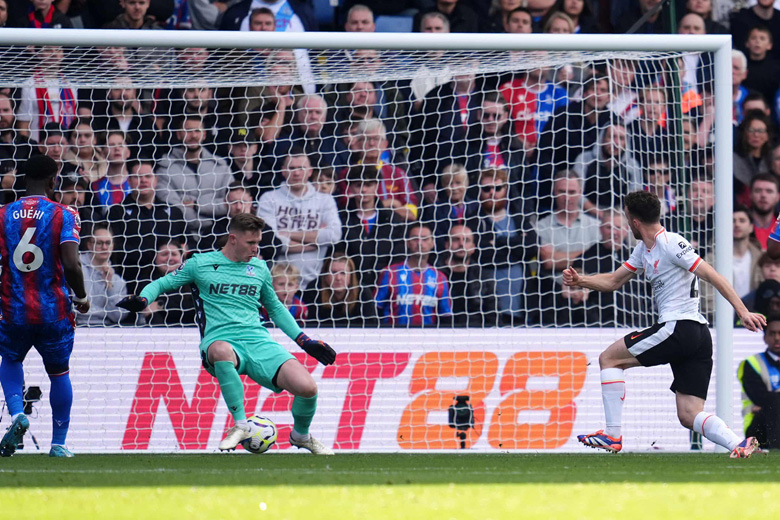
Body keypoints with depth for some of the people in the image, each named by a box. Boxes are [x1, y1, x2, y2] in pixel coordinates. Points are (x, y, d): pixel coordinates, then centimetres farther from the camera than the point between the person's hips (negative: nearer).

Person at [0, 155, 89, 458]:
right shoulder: (63, 215, -6)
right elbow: (71, 264, -16)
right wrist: (81, 298, 1)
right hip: (55, 312, -1)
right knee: (58, 372, 16)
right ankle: (58, 443, 18)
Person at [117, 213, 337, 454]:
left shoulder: (259, 268, 18)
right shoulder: (201, 264, 8)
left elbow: (275, 308, 31)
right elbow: (162, 283, 16)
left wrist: (305, 341, 27)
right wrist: (143, 299, -6)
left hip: (258, 340, 3)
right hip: (220, 341, -3)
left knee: (307, 388, -19)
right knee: (221, 351, -44)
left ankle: (301, 435, 16)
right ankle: (241, 425, -29)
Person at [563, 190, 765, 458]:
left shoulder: (671, 244, -9)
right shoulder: (644, 250, 20)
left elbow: (712, 275, -14)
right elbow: (614, 280, 29)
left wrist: (742, 311, -20)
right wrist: (579, 281, 13)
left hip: (678, 328, -10)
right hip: (698, 336, 10)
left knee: (608, 358, 1)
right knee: (689, 415, 2)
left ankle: (612, 435, -2)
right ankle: (740, 444, -17)